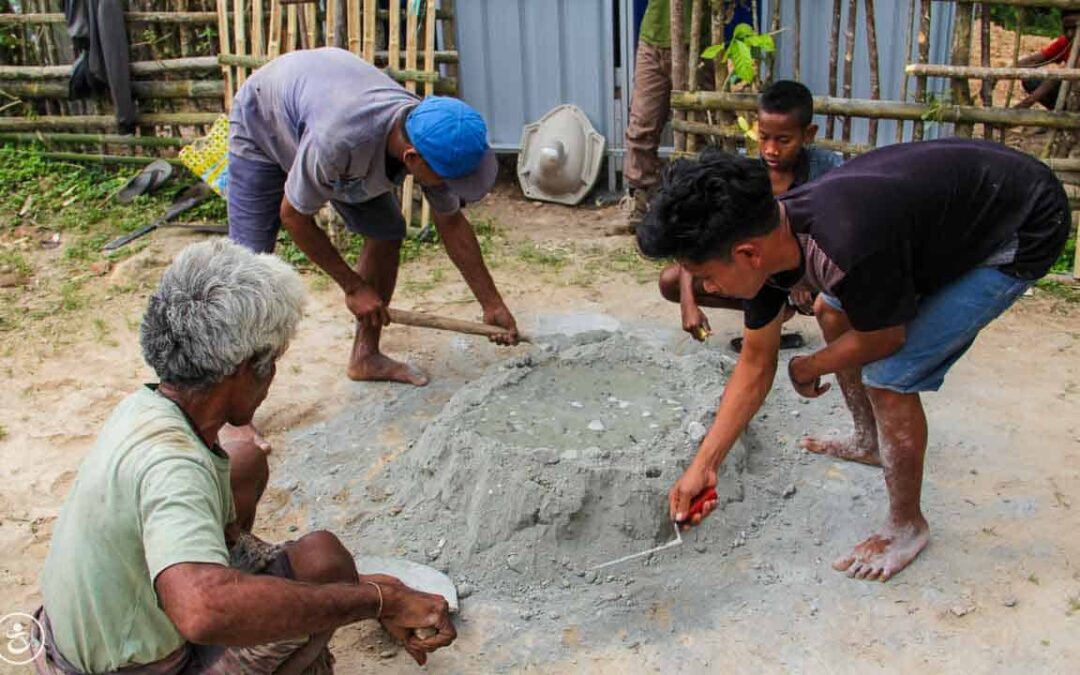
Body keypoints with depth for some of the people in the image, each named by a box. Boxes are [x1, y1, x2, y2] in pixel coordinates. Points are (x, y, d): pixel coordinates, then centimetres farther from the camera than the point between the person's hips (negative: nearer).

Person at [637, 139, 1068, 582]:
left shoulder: (848, 248, -40)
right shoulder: (765, 238, -12)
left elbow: (882, 341, -18)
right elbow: (756, 365, -1)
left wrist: (807, 370, 0)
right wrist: (702, 466, 1)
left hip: (1024, 229, -8)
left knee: (889, 376, -14)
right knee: (832, 312, 15)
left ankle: (907, 526, 9)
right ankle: (868, 441, 37)